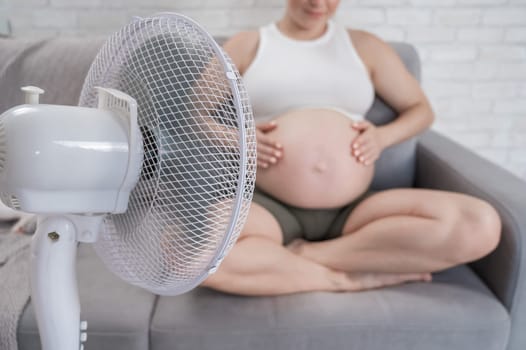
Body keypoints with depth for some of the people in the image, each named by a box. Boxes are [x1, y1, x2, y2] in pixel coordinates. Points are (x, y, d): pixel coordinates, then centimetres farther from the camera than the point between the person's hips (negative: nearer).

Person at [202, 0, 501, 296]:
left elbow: (421, 110, 22)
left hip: (352, 211, 3)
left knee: (480, 225, -22)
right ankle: (345, 278, -17)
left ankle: (308, 253, -16)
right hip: (273, 209, -1)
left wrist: (383, 137, 1)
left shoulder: (363, 46, 16)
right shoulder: (247, 45, 12)